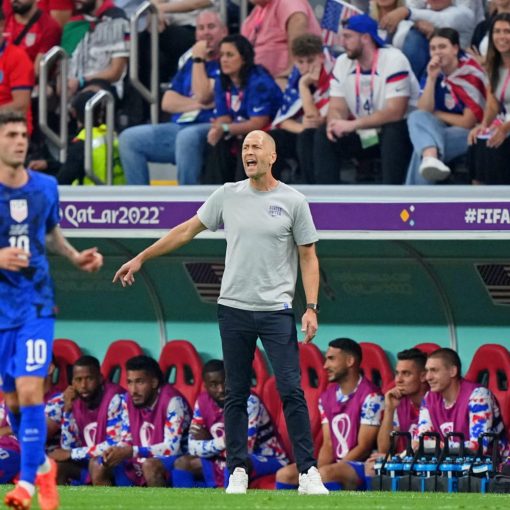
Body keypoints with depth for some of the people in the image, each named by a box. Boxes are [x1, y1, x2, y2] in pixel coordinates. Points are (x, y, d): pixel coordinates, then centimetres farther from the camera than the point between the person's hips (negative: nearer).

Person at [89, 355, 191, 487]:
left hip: (174, 462, -7)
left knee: (149, 465, -37)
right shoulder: (128, 400, 1)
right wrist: (114, 452, -18)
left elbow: (172, 447, -26)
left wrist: (132, 452, -32)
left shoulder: (171, 400, -19)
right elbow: (125, 440, 7)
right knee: (97, 465, -6)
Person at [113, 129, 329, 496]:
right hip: (234, 309, 3)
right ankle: (238, 471, 11)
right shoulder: (228, 196, 7)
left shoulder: (293, 202, -1)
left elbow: (309, 257, 1)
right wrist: (141, 258, 12)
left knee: (292, 391, -9)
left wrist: (312, 307, -8)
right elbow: (187, 230, 14)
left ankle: (308, 472, -7)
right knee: (236, 394, 6)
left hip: (277, 311, -3)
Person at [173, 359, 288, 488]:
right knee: (183, 463, -6)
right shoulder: (202, 402, -4)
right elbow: (194, 448, -8)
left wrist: (209, 441, -15)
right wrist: (221, 442, -28)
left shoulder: (249, 402, -22)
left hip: (268, 460, -7)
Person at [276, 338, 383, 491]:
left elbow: (364, 448, -14)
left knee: (326, 474, -36)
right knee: (285, 475, -12)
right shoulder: (327, 397, 13)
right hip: (335, 465, 8)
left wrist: (320, 475, -18)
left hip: (362, 468, -8)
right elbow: (328, 445, 9)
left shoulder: (370, 396, -11)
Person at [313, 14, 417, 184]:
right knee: (323, 136, -12)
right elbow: (337, 108, -1)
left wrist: (352, 125, -31)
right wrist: (335, 123, -27)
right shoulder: (343, 63, 0)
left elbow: (395, 112, -28)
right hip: (363, 137, 6)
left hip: (397, 133, -6)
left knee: (393, 132, -37)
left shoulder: (394, 60, -20)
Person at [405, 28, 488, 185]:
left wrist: (437, 115, 1)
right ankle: (431, 157, -57)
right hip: (442, 130, 5)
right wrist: (431, 78, -14)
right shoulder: (436, 72, 5)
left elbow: (468, 122, -11)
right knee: (417, 117, -28)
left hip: (470, 134, -5)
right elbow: (424, 111, -3)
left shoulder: (470, 73, -12)